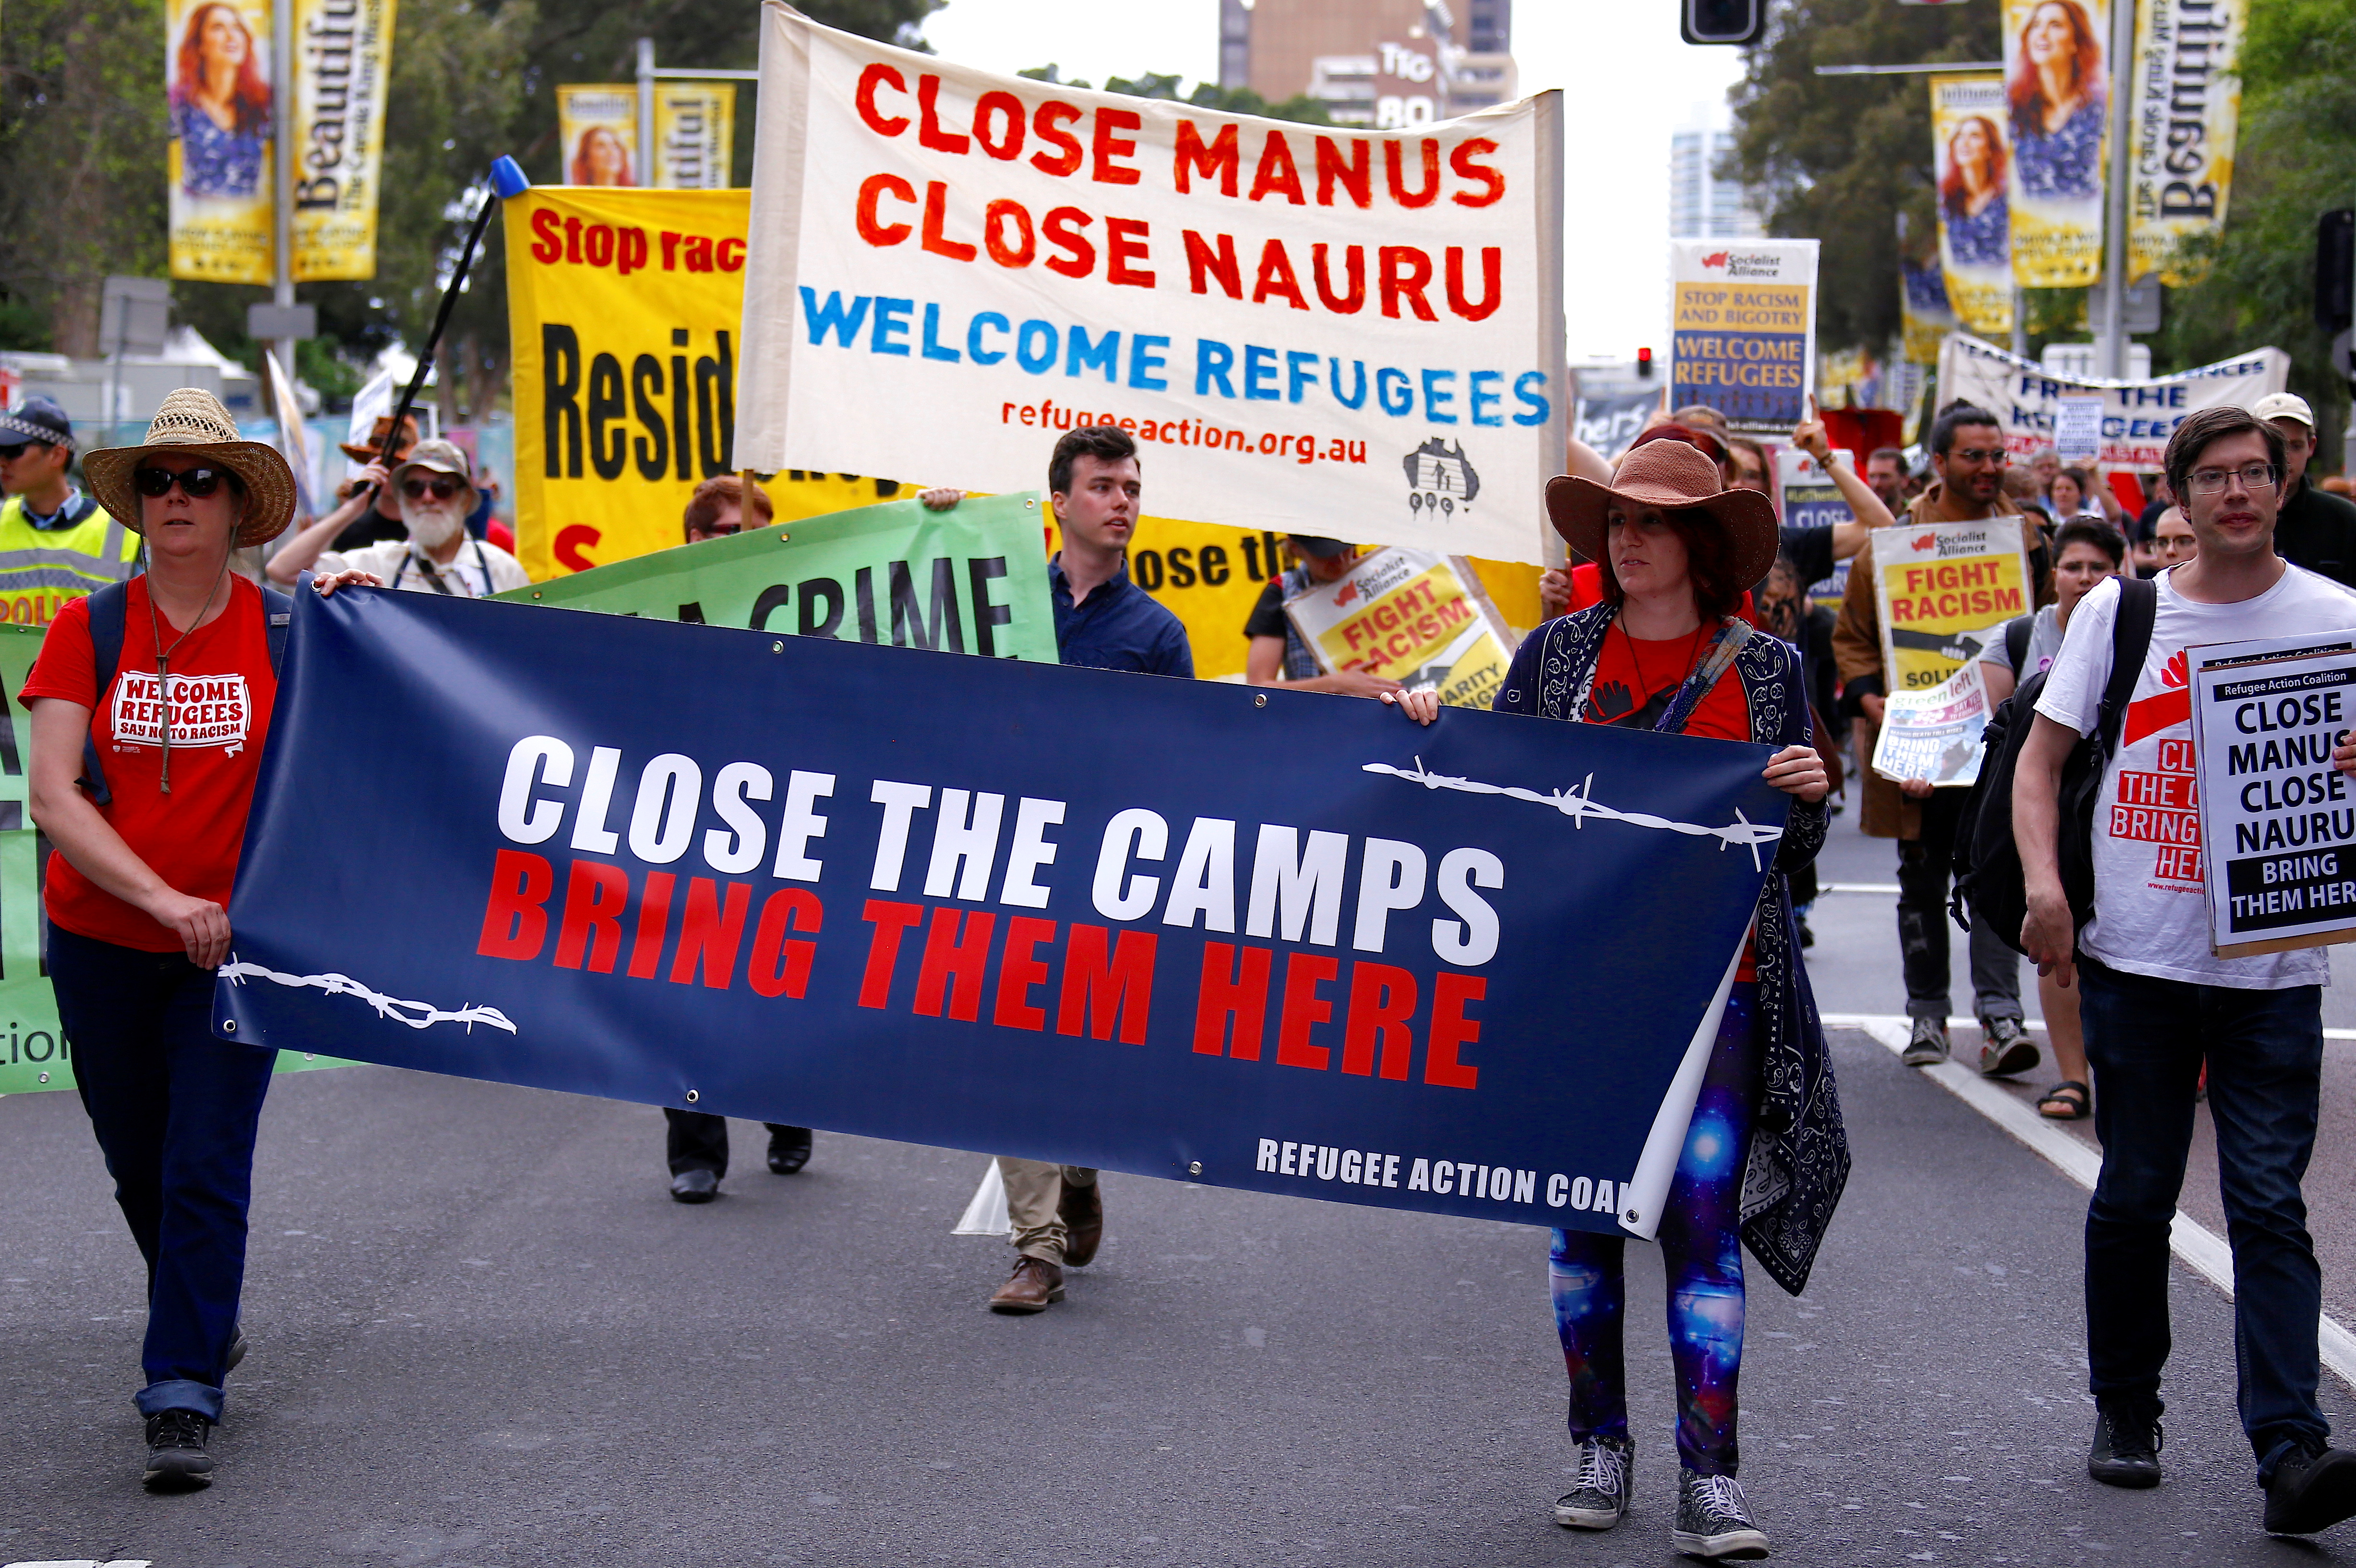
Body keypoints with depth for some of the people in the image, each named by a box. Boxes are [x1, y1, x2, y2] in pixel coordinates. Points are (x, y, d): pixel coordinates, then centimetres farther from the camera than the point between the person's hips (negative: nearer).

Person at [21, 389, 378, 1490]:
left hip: (234, 946, -2)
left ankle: (182, 1400, -6)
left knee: (207, 1172, -9)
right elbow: (51, 797, -9)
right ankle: (208, 1327, 39)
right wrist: (164, 898, -19)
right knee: (138, 1165, 15)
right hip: (100, 943, 2)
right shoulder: (88, 632, -1)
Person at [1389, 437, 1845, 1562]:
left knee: (1702, 1215, -7)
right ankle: (1601, 1445, 20)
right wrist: (1431, 729, -6)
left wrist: (1808, 796, -12)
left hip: (1714, 983, -2)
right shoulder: (1556, 653, 8)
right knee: (1583, 1207, 7)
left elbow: (1795, 852, 9)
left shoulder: (1764, 667, 5)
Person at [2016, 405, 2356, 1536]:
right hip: (2133, 957, 1)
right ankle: (2124, 1412, 25)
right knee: (2134, 1195, 9)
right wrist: (2043, 881, -10)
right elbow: (2040, 758, 5)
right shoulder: (2117, 611, 5)